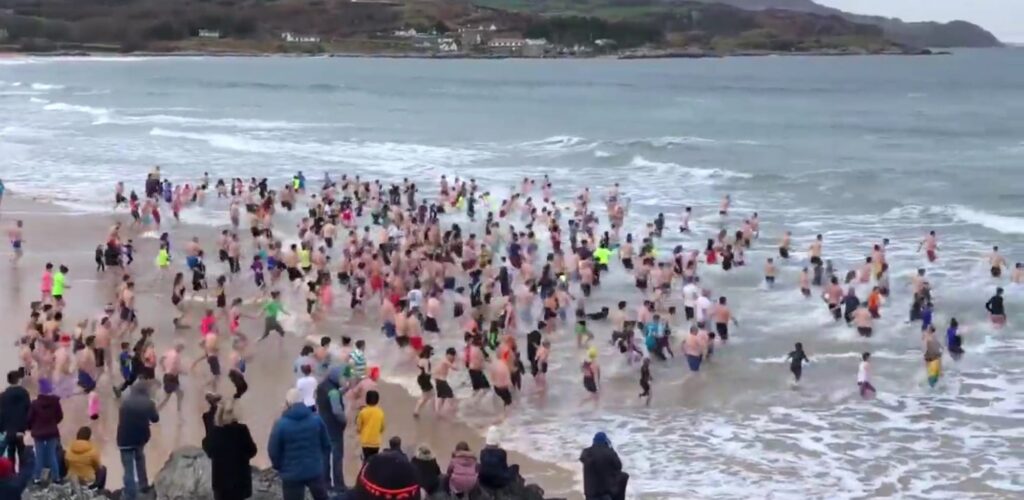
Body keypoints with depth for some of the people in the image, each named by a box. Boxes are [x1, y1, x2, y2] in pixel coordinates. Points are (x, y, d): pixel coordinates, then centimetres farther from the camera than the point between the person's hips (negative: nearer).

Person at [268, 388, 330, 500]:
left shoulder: (281, 424, -15)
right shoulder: (316, 419, -4)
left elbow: (273, 451, -9)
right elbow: (326, 445, 4)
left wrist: (280, 467, 10)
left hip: (292, 474, -3)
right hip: (315, 470, 3)